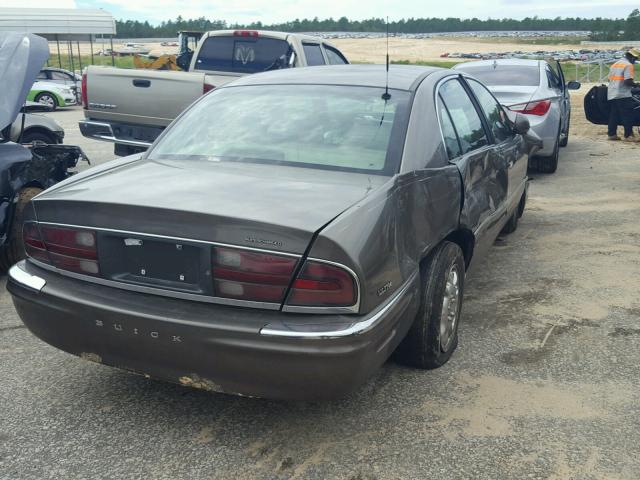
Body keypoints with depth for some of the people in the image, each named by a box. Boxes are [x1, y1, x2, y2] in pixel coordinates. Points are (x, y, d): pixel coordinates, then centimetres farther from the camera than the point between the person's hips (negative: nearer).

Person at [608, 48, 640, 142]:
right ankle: (628, 135, -8)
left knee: (613, 115, 11)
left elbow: (610, 78, 21)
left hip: (611, 94, 9)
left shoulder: (615, 64, 18)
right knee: (627, 116, -6)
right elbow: (628, 81, -17)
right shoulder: (628, 65, -8)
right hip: (623, 95, -9)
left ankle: (612, 134, 13)